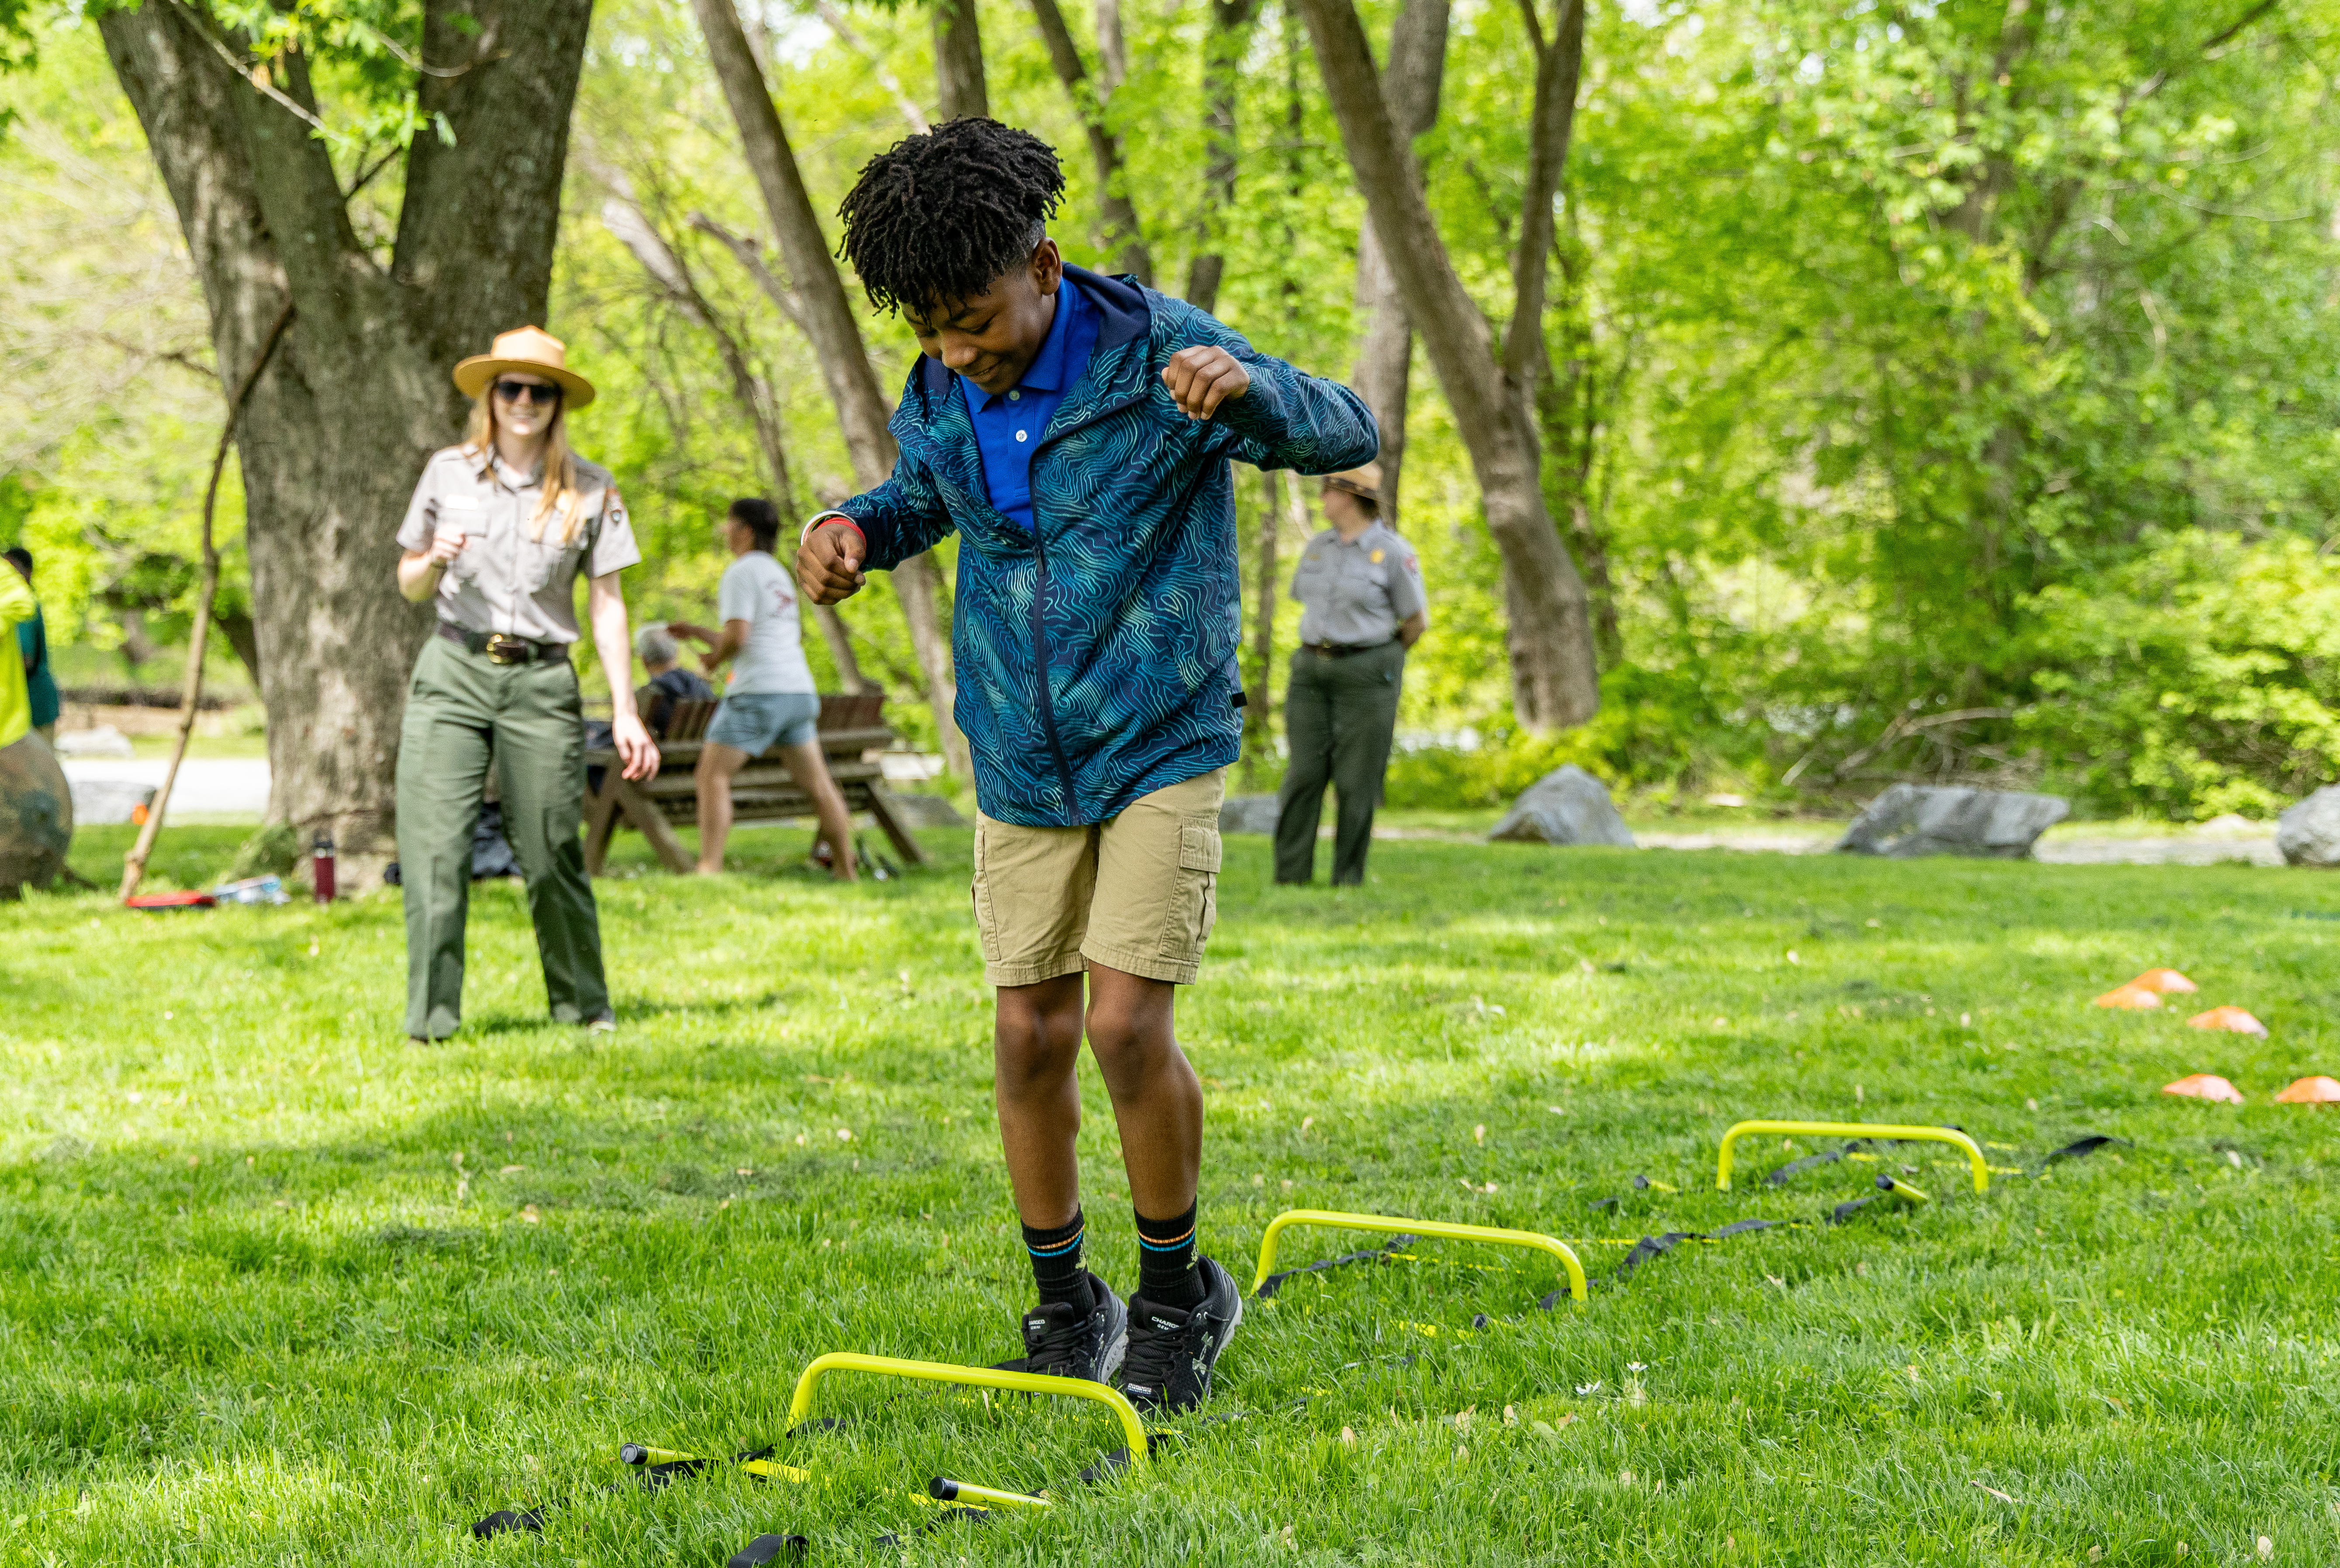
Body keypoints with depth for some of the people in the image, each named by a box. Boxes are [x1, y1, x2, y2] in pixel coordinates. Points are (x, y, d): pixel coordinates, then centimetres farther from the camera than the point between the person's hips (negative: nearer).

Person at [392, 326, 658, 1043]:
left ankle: (584, 1008, 17)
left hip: (541, 684, -1)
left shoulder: (590, 491, 4)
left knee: (552, 855, 0)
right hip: (453, 673, 1)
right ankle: (431, 1019, -2)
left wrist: (626, 711, 0)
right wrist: (435, 560, -9)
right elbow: (409, 586, 15)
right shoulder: (447, 473, 7)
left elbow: (606, 605, 5)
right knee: (433, 848, -8)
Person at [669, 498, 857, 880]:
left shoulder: (742, 572, -5)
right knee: (816, 783, 11)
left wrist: (714, 659, 3)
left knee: (712, 775, -7)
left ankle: (709, 869, -15)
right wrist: (694, 631, 29)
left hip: (759, 691, -9)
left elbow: (737, 635, -17)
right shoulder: (778, 574, 23)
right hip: (800, 690, 9)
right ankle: (846, 870, 12)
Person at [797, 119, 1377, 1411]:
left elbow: (1346, 434, -10)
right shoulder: (941, 395, -2)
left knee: (1127, 1023, -13)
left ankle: (1177, 1293, 10)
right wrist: (856, 529, -5)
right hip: (1020, 762, 4)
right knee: (1030, 1035, 4)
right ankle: (1065, 1306, 22)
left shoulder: (1154, 349, -15)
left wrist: (1251, 392, -33)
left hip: (1162, 747, -4)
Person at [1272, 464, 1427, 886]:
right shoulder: (1319, 547, 8)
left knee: (1357, 782, -3)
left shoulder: (1394, 552, -9)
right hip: (1313, 671, 5)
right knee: (1303, 776, -3)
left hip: (1366, 674, -5)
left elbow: (1418, 621, -3)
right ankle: (1291, 879, -2)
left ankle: (1348, 880, 7)